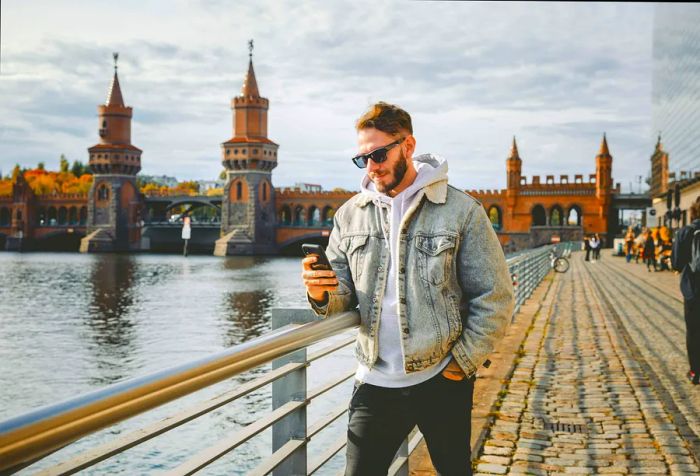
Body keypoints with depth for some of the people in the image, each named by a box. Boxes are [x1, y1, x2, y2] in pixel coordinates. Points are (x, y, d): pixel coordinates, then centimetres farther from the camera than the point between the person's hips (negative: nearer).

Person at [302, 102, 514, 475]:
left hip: (443, 381, -2)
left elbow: (494, 298, -4)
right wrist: (322, 294, -15)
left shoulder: (461, 211, -5)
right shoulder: (350, 215, 5)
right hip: (375, 382, 2)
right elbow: (344, 296, 7)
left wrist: (463, 363, -8)